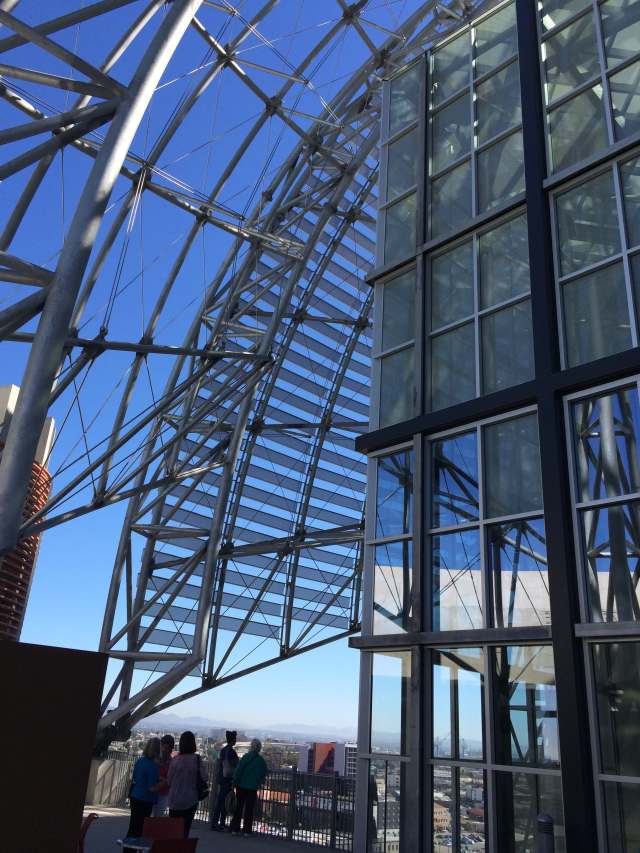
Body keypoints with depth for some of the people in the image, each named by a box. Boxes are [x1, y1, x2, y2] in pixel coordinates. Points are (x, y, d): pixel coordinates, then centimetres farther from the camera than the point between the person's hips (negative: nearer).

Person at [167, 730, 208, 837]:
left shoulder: (175, 760, -9)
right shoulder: (197, 759, -10)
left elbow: (169, 781, -1)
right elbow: (205, 778, -9)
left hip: (174, 801, 0)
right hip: (190, 800, 0)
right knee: (185, 828, 10)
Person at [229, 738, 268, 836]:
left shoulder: (246, 757, -12)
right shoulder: (261, 761, -3)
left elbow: (238, 770, -12)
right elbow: (264, 774, 7)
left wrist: (235, 782, -3)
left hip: (242, 786, -1)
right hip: (253, 788, 1)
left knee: (238, 808, 11)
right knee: (249, 809, 10)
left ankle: (235, 828, 13)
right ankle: (247, 830, 10)